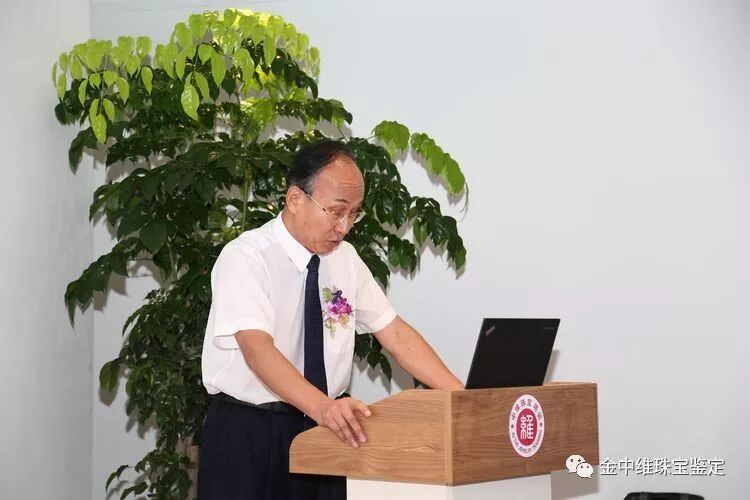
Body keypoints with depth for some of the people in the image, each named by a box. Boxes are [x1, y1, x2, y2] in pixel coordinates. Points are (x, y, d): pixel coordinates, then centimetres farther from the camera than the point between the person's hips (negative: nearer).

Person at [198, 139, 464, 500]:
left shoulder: (344, 257, 4)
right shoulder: (244, 257, -14)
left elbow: (395, 334, 3)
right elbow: (257, 348, -28)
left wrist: (462, 398, -8)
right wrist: (320, 406, -43)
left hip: (327, 429, 5)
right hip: (248, 435, -5)